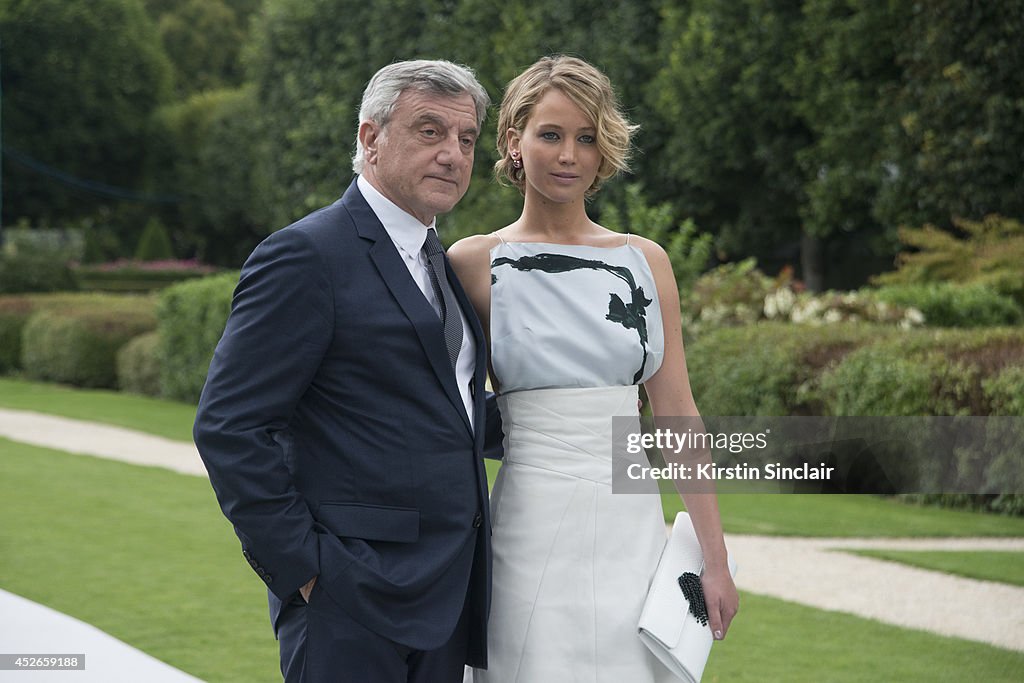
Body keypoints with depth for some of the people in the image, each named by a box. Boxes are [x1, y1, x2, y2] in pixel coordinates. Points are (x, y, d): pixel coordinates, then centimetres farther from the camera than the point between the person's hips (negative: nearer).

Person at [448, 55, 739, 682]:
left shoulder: (645, 261, 9)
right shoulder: (475, 263, 1)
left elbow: (677, 413, 8)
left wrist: (715, 559, 5)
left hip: (635, 529, 3)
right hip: (533, 530, -3)